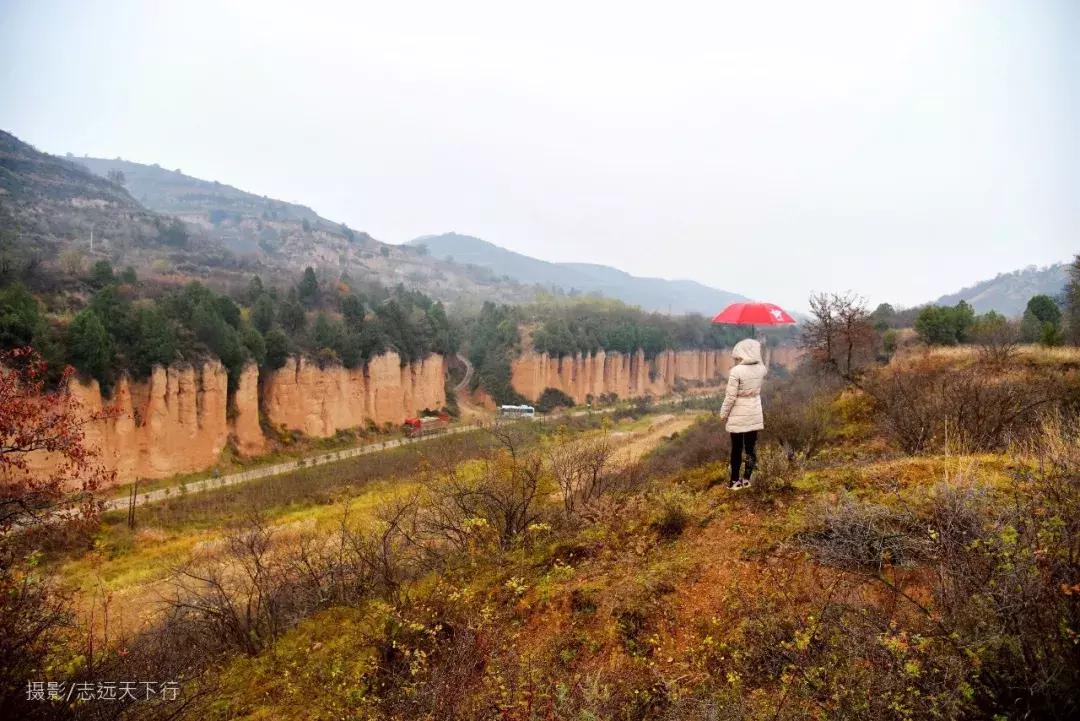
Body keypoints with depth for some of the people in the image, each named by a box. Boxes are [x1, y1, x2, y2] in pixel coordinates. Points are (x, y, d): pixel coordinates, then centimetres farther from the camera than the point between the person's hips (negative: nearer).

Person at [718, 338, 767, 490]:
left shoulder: (736, 371, -21)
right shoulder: (761, 369, -5)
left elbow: (730, 396, -17)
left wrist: (723, 413, -4)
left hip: (738, 414, -4)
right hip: (755, 413, 4)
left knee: (737, 448, 7)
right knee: (751, 447, 13)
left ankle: (735, 481, 15)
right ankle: (746, 479, 22)